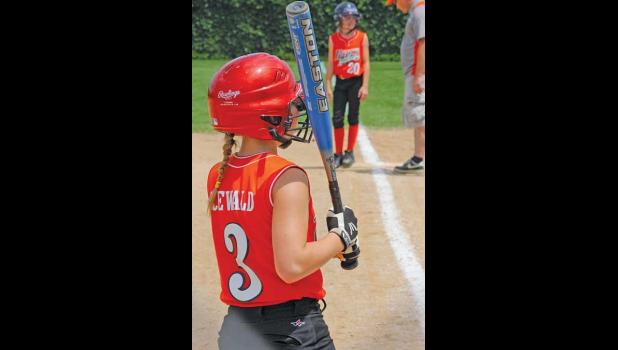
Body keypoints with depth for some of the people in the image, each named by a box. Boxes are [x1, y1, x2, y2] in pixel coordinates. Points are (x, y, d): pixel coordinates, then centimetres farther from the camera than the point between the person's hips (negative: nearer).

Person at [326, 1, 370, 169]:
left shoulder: (362, 37, -3)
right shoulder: (333, 39, 1)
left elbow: (366, 62, -2)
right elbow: (330, 64, 4)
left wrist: (365, 86, -8)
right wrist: (328, 85, -1)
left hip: (356, 81, -1)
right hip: (340, 81, 2)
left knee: (353, 117, 1)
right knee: (337, 118, -1)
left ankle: (350, 153, 12)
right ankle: (338, 154, 9)